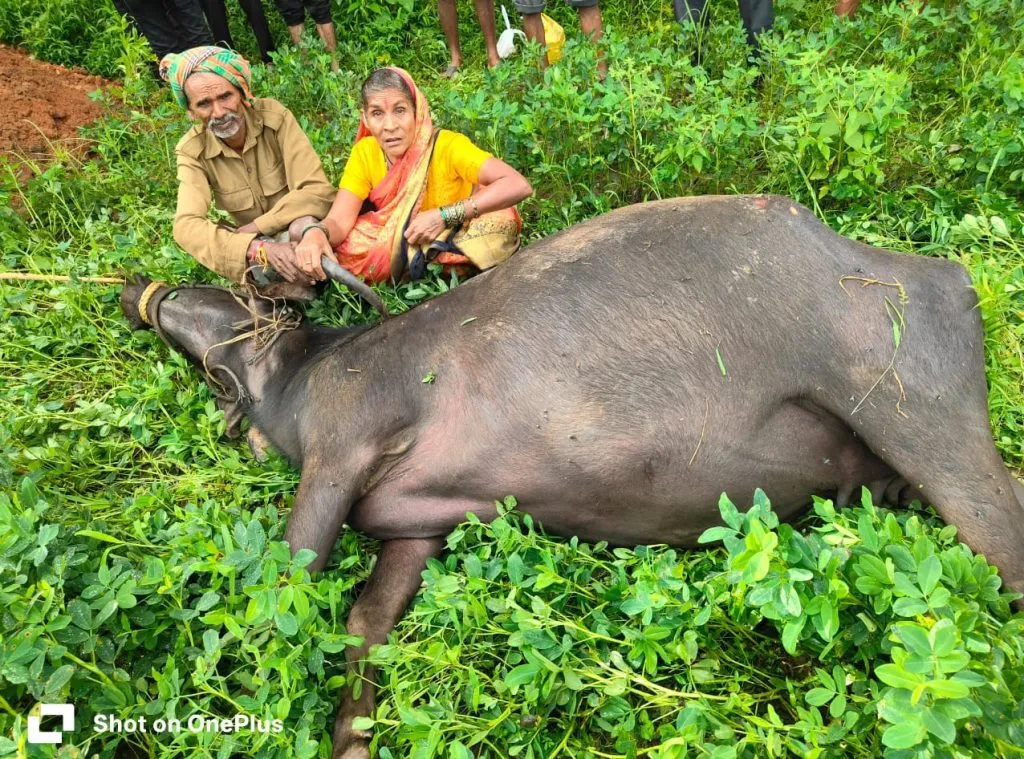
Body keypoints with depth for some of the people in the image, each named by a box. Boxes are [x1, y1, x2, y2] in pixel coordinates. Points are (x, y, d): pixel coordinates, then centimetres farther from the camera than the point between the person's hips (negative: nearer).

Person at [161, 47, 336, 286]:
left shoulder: (274, 116, -19)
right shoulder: (192, 151, -14)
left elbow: (318, 190, -24)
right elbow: (186, 226, -28)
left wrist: (255, 227, -26)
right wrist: (259, 247, -44)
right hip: (256, 241, 2)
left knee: (304, 226, -35)